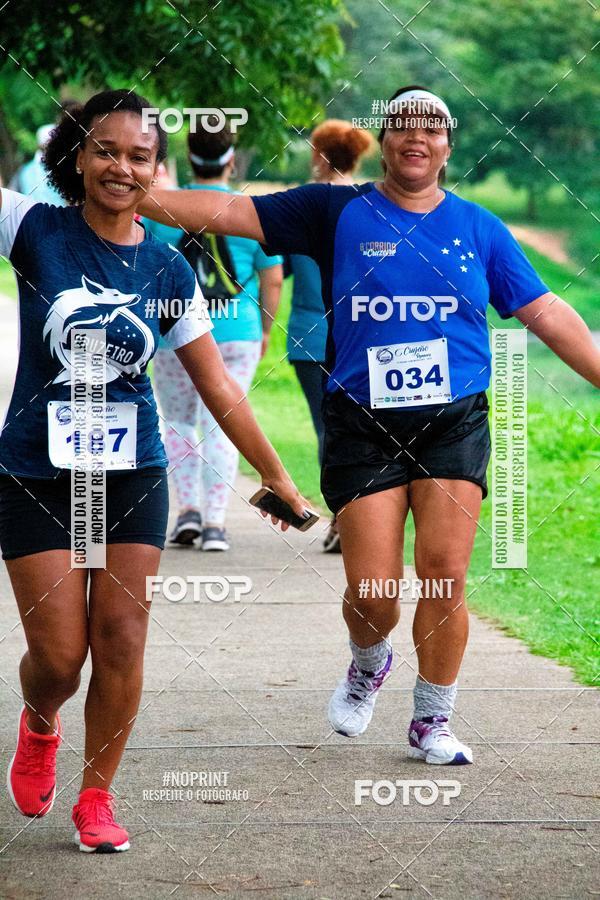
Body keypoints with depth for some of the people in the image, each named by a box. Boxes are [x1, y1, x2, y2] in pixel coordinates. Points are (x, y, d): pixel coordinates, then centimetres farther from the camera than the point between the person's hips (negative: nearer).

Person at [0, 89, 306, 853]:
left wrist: (276, 476, 9)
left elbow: (218, 388, 7)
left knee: (120, 638, -4)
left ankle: (96, 796, 13)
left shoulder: (169, 272, 1)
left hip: (133, 475, 2)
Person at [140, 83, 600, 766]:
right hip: (363, 424, -1)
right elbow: (232, 213, 0)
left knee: (445, 573, -9)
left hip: (455, 422, 1)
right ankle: (368, 663, 30)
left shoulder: (480, 229, 10)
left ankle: (432, 721, 10)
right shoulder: (337, 213, 4)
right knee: (370, 588, -6)